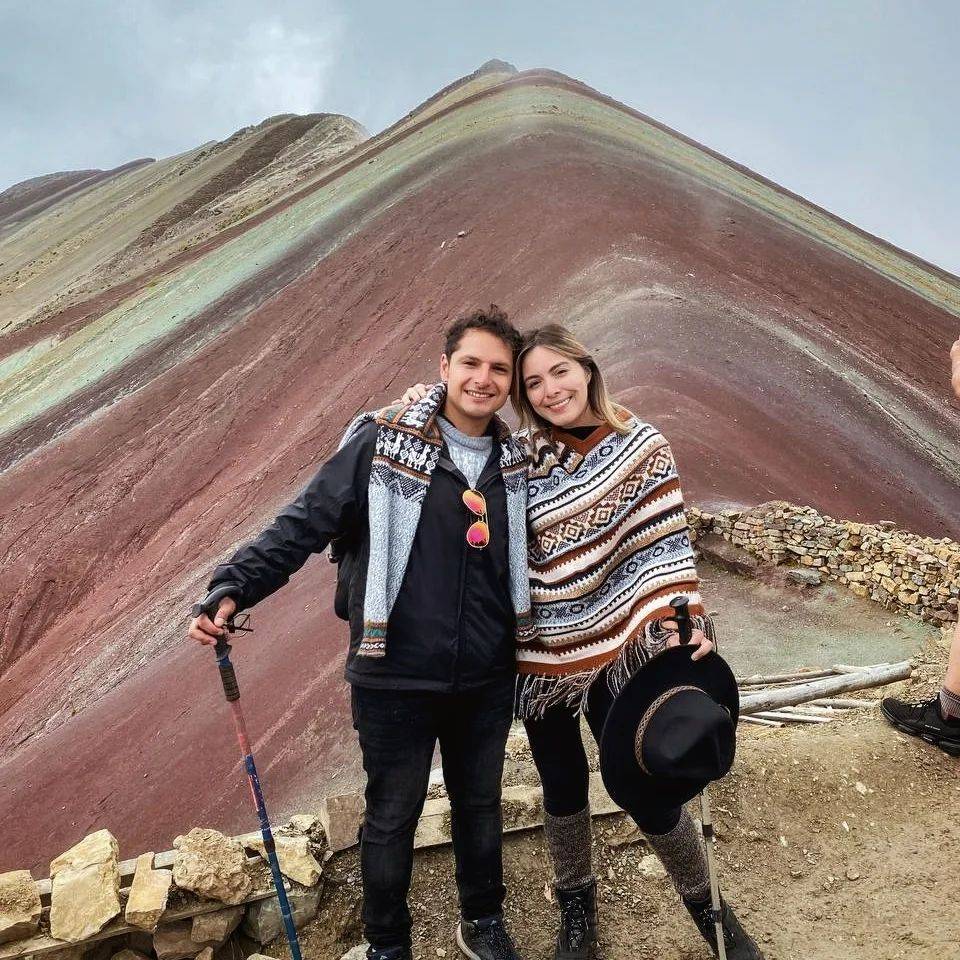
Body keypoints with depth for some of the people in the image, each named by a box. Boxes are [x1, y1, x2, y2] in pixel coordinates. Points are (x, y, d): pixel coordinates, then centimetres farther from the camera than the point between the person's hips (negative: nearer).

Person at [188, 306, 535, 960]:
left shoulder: (515, 463, 3)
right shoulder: (383, 444, -12)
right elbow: (303, 526, -13)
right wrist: (232, 590, -24)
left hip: (487, 682, 4)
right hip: (396, 680, -4)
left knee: (481, 804, 21)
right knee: (393, 816, 14)